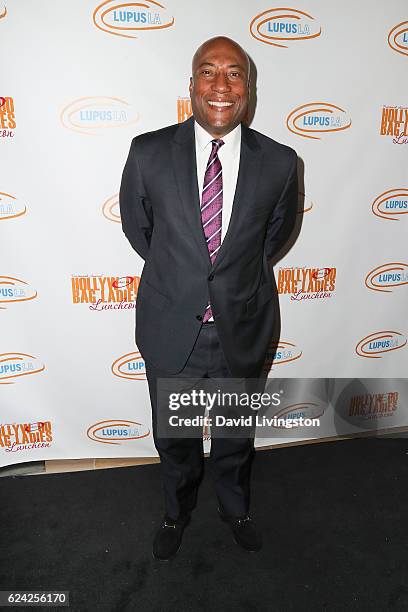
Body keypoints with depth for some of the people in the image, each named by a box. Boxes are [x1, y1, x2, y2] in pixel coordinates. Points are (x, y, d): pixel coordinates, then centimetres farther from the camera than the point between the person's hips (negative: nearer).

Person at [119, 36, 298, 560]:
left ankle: (234, 508, 55)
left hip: (242, 330, 1)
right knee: (173, 437, 21)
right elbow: (136, 227, 4)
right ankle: (177, 512, 53)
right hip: (170, 328, 0)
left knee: (236, 435, 23)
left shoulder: (279, 163, -9)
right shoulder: (148, 153, -11)